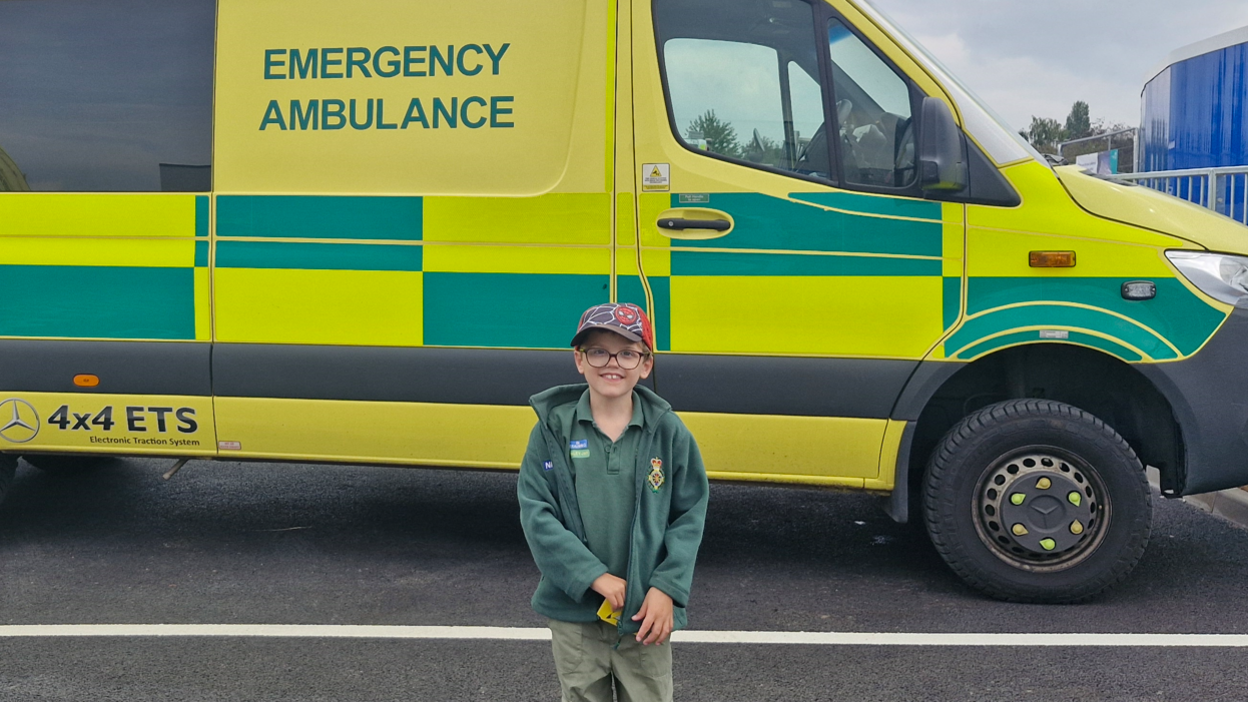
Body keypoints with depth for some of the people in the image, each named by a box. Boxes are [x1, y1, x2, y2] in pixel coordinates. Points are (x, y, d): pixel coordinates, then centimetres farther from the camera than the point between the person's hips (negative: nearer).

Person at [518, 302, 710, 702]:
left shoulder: (668, 431, -4)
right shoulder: (554, 429, -5)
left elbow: (690, 516, -1)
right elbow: (537, 515, -8)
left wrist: (666, 589, -11)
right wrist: (594, 575, -15)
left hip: (646, 612, 0)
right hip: (574, 612, 0)